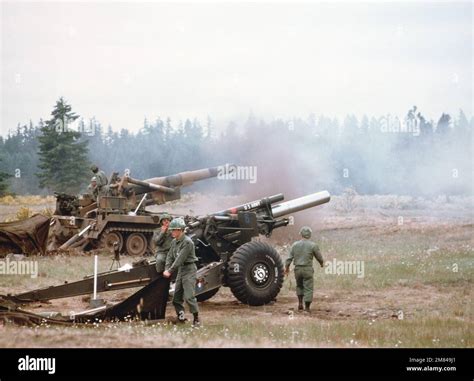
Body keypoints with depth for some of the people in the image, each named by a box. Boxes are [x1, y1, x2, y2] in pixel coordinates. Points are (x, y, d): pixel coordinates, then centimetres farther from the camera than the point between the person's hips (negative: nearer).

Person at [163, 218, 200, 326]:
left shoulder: (187, 242, -17)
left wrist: (170, 271, -21)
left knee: (189, 296, -14)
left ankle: (196, 319, -8)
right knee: (177, 296, 8)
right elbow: (170, 256, 8)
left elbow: (180, 259, -21)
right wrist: (166, 269, -8)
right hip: (180, 270, 9)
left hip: (189, 269, -9)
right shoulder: (174, 242, 10)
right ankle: (180, 316, 15)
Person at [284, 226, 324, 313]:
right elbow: (319, 257, 4)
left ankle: (300, 302, 14)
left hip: (297, 269, 3)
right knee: (308, 288, 2)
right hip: (307, 269, -3)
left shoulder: (295, 245, 2)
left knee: (299, 286, 24)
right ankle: (307, 307, 2)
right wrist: (322, 263, 24)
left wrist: (287, 267, 15)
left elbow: (289, 258, 4)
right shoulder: (313, 245, -6)